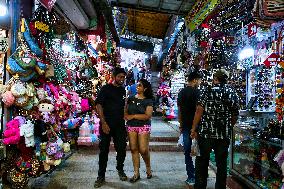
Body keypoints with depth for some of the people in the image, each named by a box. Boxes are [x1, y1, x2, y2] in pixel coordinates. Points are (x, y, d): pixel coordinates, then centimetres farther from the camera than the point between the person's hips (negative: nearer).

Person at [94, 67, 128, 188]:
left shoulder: (123, 90, 13)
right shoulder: (106, 88, -3)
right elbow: (98, 105, -10)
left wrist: (124, 120, 11)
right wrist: (103, 123, -17)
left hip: (120, 125, 5)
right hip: (106, 124, -4)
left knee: (122, 148, 7)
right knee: (104, 150, 4)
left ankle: (120, 169, 32)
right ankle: (101, 176, 17)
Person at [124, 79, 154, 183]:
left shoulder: (148, 101, -2)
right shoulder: (131, 98, 9)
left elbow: (148, 116, -11)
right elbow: (125, 111, 12)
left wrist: (133, 116, -12)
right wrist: (126, 116, -11)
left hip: (143, 126, -3)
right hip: (131, 126, 4)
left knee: (143, 149, -6)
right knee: (133, 149, 4)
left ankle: (148, 167, 24)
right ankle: (136, 173, 15)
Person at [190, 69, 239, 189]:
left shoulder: (207, 91, -5)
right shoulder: (232, 93, 5)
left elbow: (199, 111, -12)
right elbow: (235, 116, 8)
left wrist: (194, 129, -6)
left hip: (205, 133, -2)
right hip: (224, 134, 3)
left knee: (202, 161, 12)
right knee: (221, 163, 14)